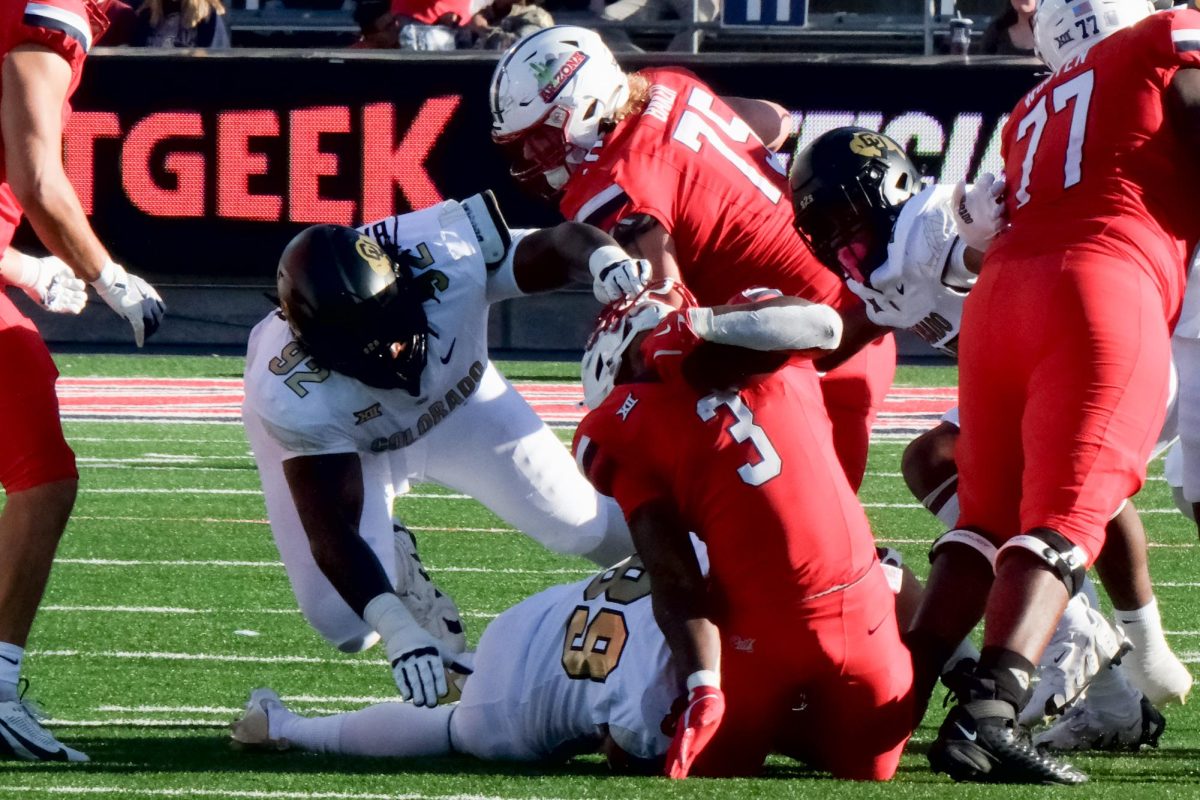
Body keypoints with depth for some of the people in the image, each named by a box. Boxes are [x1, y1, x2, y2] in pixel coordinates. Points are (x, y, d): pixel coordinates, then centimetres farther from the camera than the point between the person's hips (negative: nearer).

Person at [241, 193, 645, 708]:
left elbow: (562, 243, -25)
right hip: (339, 434, -2)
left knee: (582, 526, 5)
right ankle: (395, 567, 20)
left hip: (458, 395, 2)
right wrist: (398, 629, -49)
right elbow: (332, 533, -36)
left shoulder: (448, 256, -39)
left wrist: (607, 257, -48)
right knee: (352, 626, -14)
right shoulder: (297, 398, -42)